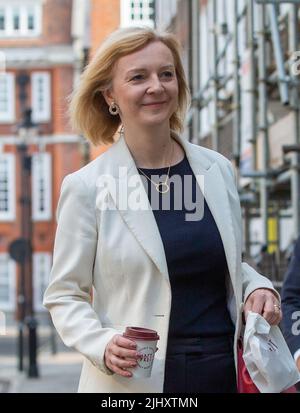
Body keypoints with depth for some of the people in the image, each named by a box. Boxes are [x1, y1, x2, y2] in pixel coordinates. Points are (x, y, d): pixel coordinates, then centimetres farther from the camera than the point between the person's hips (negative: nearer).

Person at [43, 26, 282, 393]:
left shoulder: (217, 169, 5)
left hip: (226, 373, 4)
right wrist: (102, 345, -19)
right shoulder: (87, 187, -7)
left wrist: (256, 287, -2)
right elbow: (64, 296, -2)